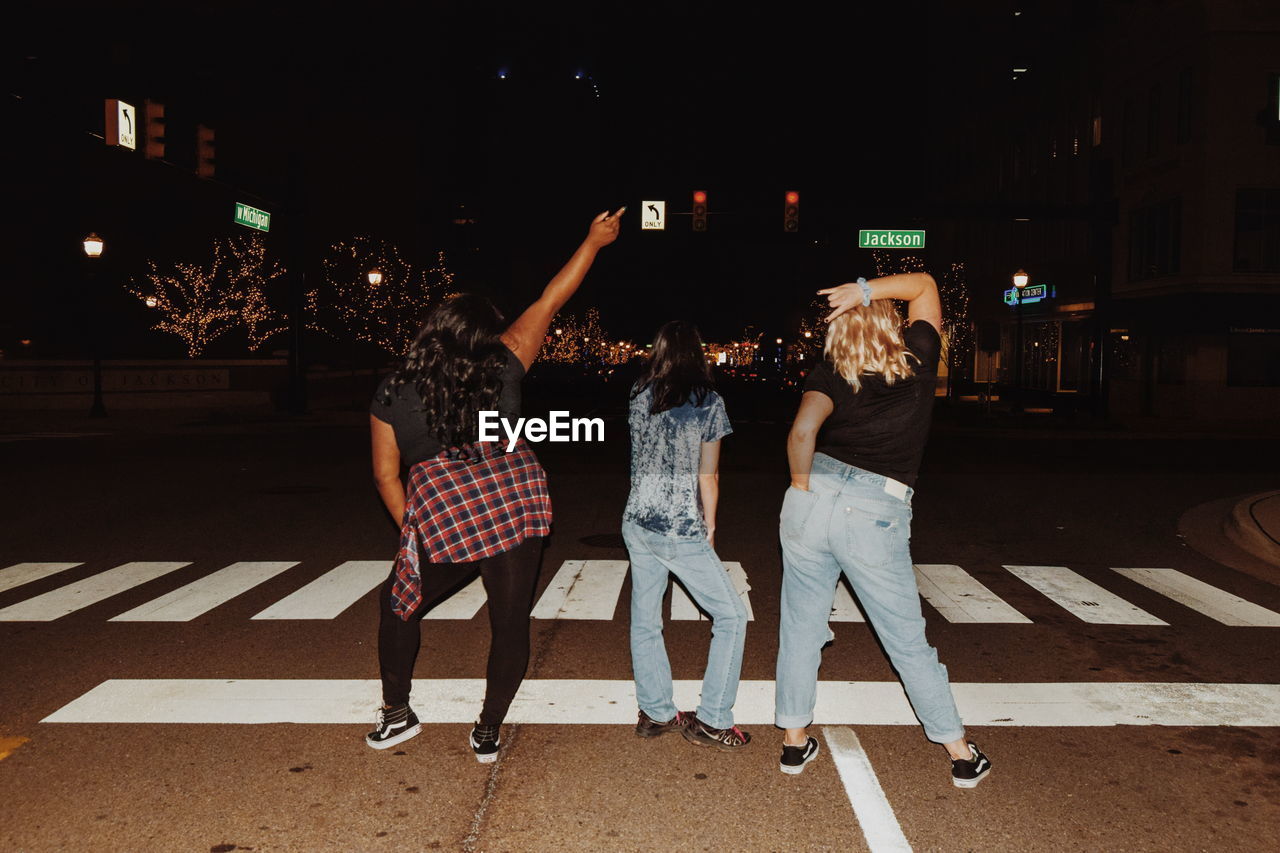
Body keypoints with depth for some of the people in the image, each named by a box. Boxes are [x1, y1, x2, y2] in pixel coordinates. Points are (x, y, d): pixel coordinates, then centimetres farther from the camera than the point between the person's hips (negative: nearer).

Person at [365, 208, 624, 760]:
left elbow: (386, 474, 4)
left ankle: (396, 714, 32)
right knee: (511, 622, 14)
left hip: (441, 523, 0)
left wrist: (412, 530, 16)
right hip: (516, 511, 1)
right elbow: (550, 302, 8)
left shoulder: (392, 395, 2)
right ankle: (488, 734, 24)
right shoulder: (502, 369, 0)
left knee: (400, 603, 24)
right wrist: (594, 241, 18)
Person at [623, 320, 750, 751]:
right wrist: (709, 530, 9)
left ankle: (655, 713, 24)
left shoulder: (638, 394, 3)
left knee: (645, 621, 15)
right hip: (681, 531, -5)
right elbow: (707, 478, -2)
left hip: (637, 524, 5)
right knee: (731, 616, 8)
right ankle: (712, 720, 10)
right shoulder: (708, 402, -7)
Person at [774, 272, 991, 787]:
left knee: (801, 629, 16)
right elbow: (924, 284, 20)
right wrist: (867, 290, 7)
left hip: (814, 501, 0)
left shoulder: (831, 374, 2)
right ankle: (960, 753, 26)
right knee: (908, 642, 14)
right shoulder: (918, 360, 6)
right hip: (877, 517, 0)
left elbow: (802, 432, -16)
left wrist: (802, 488, -3)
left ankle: (794, 741, 27)